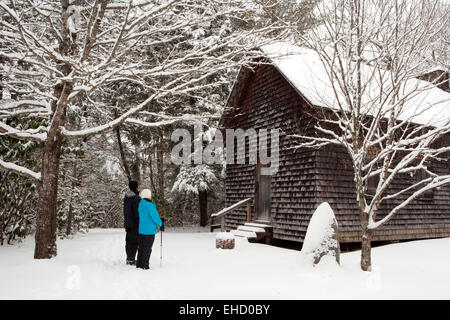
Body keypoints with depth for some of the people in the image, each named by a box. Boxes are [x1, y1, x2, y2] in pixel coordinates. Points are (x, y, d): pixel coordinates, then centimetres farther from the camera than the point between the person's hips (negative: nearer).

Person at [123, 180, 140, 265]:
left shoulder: (126, 197, 11)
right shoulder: (136, 198, -16)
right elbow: (137, 212, -18)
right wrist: (139, 224, -13)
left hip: (127, 223, 9)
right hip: (134, 224, -9)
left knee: (129, 241, 14)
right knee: (134, 242, -2)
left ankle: (129, 258, 23)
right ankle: (131, 259, 1)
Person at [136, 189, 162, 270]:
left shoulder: (140, 204, 8)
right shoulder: (149, 205, -18)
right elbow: (155, 216, -16)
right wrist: (160, 224, 4)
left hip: (141, 229, 8)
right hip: (149, 230, -8)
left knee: (141, 247, 16)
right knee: (147, 248, 1)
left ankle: (139, 264, 22)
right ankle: (145, 265, 6)